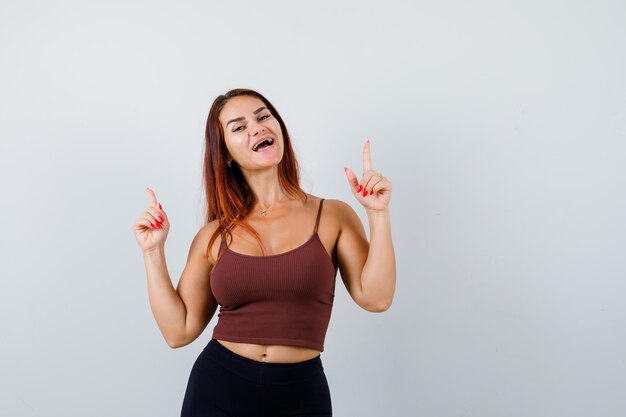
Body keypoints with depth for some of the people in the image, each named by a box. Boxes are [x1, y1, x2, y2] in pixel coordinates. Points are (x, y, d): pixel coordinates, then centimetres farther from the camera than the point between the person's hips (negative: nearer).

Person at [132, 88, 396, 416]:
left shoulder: (333, 216, -1)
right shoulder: (214, 236, 2)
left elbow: (375, 297, -12)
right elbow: (179, 330, 1)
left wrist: (378, 215, -16)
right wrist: (154, 252, -2)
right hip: (217, 389, 1)